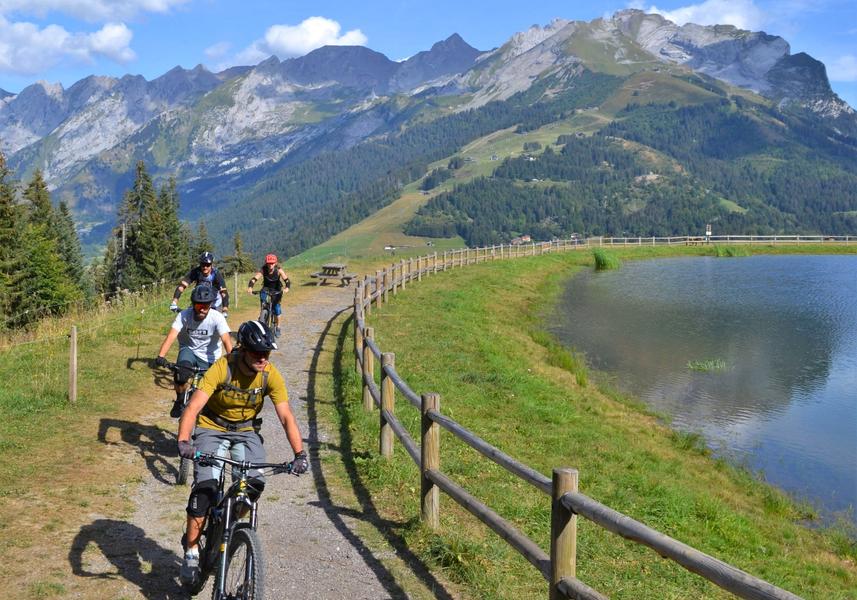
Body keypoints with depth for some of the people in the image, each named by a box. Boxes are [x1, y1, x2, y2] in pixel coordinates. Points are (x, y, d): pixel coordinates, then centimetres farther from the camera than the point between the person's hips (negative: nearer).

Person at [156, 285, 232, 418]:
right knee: (182, 373, -32)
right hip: (189, 349, 0)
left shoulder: (217, 318, -21)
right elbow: (171, 336, -29)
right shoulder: (184, 316, -18)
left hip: (209, 357, 0)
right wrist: (161, 356, -45)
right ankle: (180, 402, -6)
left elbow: (226, 340, -31)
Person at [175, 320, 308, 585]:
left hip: (246, 431, 2)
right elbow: (193, 407, -32)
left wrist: (299, 453, -34)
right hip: (212, 429, -2)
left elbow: (286, 416, -21)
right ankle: (191, 551, -6)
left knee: (256, 482, -19)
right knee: (205, 486, -21)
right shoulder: (222, 368, -26)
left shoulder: (270, 375, -18)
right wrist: (183, 441, -49)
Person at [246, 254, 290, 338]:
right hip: (266, 289, 1)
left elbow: (287, 280, -31)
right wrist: (250, 287, -50)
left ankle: (277, 327, 7)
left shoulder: (278, 270, -23)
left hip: (276, 290, -1)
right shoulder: (263, 269, -21)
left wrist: (287, 288, -52)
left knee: (276, 306, -14)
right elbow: (254, 279, -31)